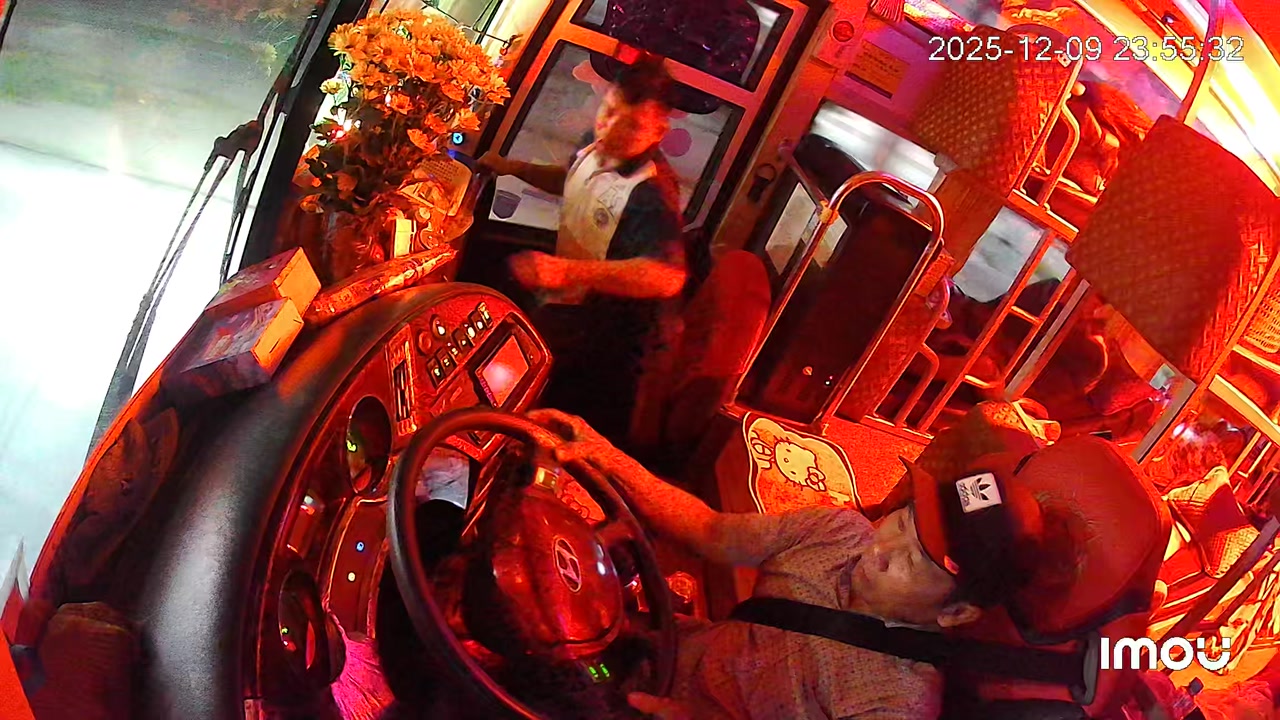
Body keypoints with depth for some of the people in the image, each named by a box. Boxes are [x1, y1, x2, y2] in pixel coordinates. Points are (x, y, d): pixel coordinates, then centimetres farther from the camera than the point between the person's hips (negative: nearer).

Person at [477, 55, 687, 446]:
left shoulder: (650, 194, -33)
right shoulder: (599, 152, -5)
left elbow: (669, 277, -48)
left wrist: (567, 271, -53)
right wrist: (516, 168, 5)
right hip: (557, 310, 9)